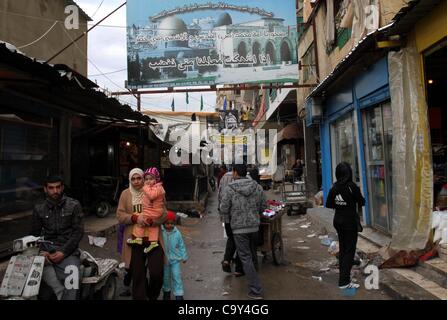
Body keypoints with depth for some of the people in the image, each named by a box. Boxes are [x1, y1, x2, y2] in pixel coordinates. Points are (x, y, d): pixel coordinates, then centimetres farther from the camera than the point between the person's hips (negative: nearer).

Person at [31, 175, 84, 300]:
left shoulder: (74, 205, 4)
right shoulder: (39, 209, 13)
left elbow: (78, 231, -1)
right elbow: (35, 234, 15)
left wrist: (63, 252, -12)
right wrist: (42, 251, -5)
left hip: (68, 250, -2)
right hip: (47, 249, 3)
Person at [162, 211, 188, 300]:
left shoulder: (177, 233, -7)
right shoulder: (160, 232, -13)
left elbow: (181, 245, 2)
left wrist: (184, 256, 6)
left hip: (175, 259, 0)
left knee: (177, 277, -3)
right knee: (166, 277, 17)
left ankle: (179, 295, 4)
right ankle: (166, 291, 39)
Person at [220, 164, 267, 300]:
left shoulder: (229, 189, -14)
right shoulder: (257, 187, -2)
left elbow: (223, 210, -12)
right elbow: (263, 206, 4)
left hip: (239, 228, -4)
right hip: (254, 226, 5)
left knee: (246, 258, 3)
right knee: (253, 254, 24)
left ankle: (256, 290, 5)